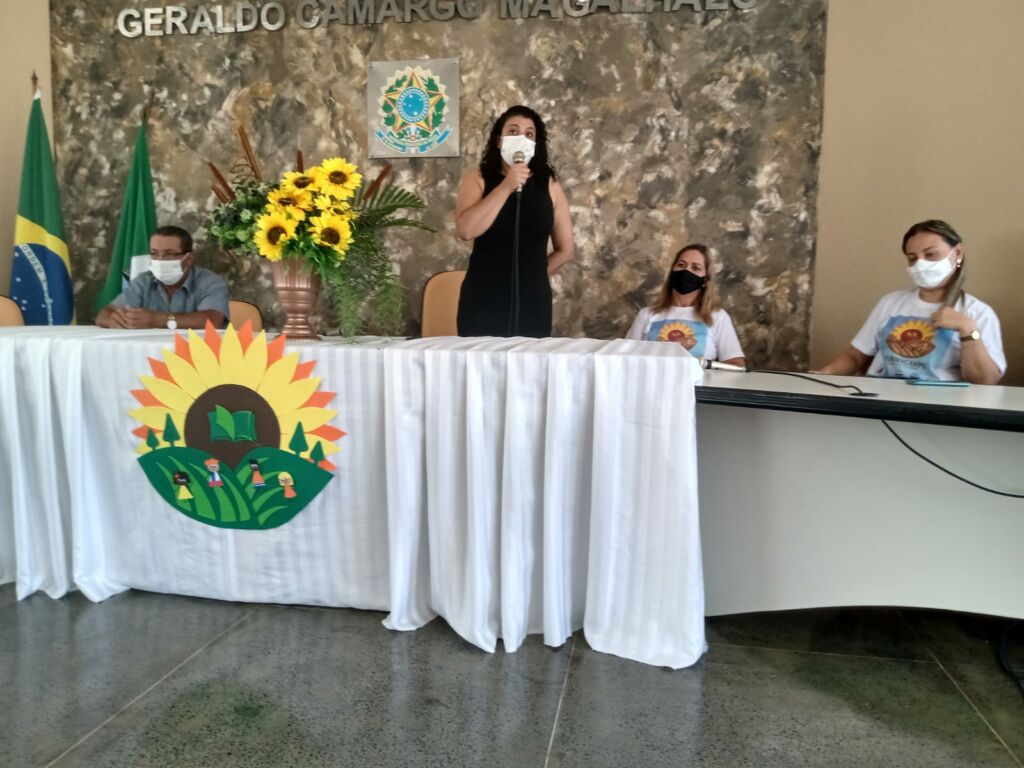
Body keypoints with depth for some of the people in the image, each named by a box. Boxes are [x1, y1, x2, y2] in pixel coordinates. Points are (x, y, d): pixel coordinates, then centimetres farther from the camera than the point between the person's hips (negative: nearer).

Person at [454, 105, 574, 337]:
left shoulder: (549, 184, 6)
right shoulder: (477, 179, 2)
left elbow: (565, 250, 11)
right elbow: (465, 231, -16)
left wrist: (533, 274, 12)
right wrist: (506, 187, -14)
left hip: (532, 301, 2)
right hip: (483, 299, -1)